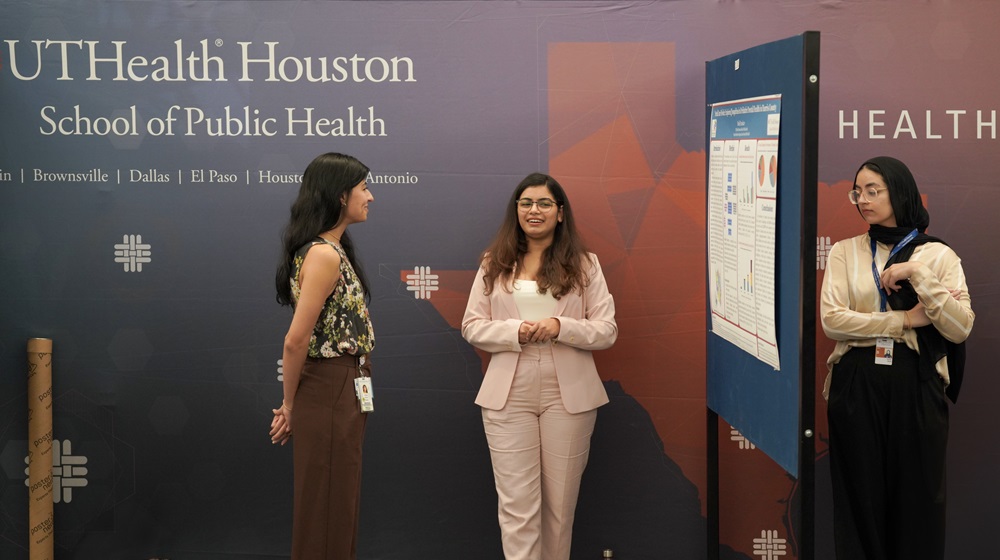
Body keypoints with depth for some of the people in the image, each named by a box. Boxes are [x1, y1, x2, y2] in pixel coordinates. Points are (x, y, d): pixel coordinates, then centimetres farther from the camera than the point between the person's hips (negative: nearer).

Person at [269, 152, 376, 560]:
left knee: (336, 506, 17)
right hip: (330, 394, -9)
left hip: (343, 393, 9)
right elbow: (296, 339, -20)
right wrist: (290, 405, -8)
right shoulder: (324, 254, -18)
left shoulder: (332, 249, 12)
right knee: (326, 511, 1)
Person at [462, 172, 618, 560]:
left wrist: (560, 327, -18)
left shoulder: (585, 264, 4)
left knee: (560, 502, 10)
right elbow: (472, 326, 4)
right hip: (508, 395, 0)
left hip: (568, 394, 0)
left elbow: (607, 331, 0)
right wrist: (516, 331, -14)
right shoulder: (494, 265, 7)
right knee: (516, 504, -3)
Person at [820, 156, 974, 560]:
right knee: (860, 497, 6)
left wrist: (916, 273, -13)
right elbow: (831, 319, -7)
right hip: (856, 386, 1)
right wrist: (906, 320, -11)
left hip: (916, 386, -1)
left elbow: (960, 329, -7)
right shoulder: (845, 251, 7)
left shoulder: (937, 254, 4)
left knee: (917, 497, 5)